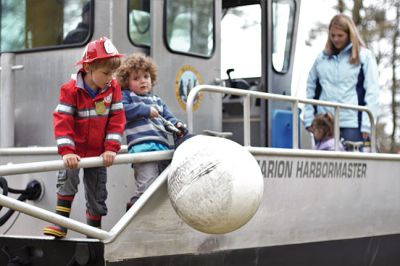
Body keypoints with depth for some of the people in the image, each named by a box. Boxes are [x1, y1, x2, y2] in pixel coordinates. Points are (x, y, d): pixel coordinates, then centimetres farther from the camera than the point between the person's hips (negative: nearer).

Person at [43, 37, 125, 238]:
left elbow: (117, 119, -5)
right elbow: (62, 121, -20)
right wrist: (67, 151, -29)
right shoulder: (70, 90, -16)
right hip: (75, 150, -3)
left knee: (97, 195, 7)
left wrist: (111, 148, -13)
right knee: (68, 176, -28)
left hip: (98, 152, 3)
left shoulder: (113, 88, -6)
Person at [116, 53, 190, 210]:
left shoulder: (157, 101, 30)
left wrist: (177, 126, -1)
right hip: (141, 146, -7)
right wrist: (146, 110, -9)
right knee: (148, 187, -19)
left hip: (163, 146, 7)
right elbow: (122, 109, -10)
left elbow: (168, 119, 22)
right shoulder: (126, 96, 11)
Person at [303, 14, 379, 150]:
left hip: (352, 124, -3)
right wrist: (308, 119, 6)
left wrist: (367, 124, -9)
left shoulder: (365, 56, 4)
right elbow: (311, 89, 16)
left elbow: (372, 91, -2)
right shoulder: (322, 57, 14)